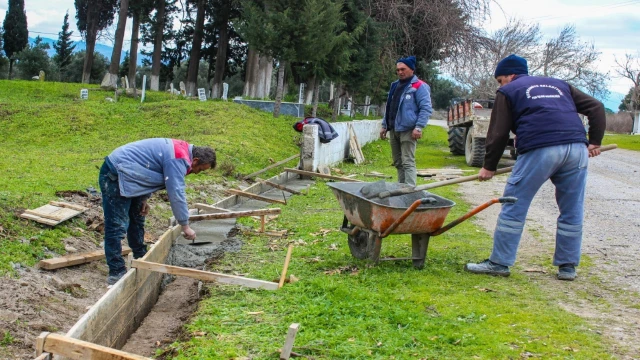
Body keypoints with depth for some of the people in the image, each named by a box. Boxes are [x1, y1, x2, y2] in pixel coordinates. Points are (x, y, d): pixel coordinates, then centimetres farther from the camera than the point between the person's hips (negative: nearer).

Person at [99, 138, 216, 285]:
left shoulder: (178, 149, 10)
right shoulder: (179, 159, -21)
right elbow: (176, 193, -23)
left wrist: (143, 199, 11)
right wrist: (185, 226, -16)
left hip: (125, 173, 11)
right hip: (114, 176, -11)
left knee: (137, 219, 20)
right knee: (117, 226, -10)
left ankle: (140, 259, 33)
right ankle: (116, 272, -7)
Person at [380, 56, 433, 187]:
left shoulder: (419, 86, -7)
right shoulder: (395, 86, 18)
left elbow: (426, 108, -13)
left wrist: (419, 127, -21)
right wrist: (384, 125, 19)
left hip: (407, 130, -8)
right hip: (393, 130, 8)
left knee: (408, 162, -12)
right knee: (397, 163, 12)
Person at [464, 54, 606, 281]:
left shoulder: (509, 91, 17)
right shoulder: (559, 85, 30)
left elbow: (498, 133, 10)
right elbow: (596, 108, 23)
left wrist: (489, 166, 17)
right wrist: (594, 142, 21)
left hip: (539, 150, -5)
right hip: (576, 148, 5)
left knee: (514, 207, 5)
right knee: (572, 211, 13)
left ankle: (499, 263, 9)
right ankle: (567, 266, 19)